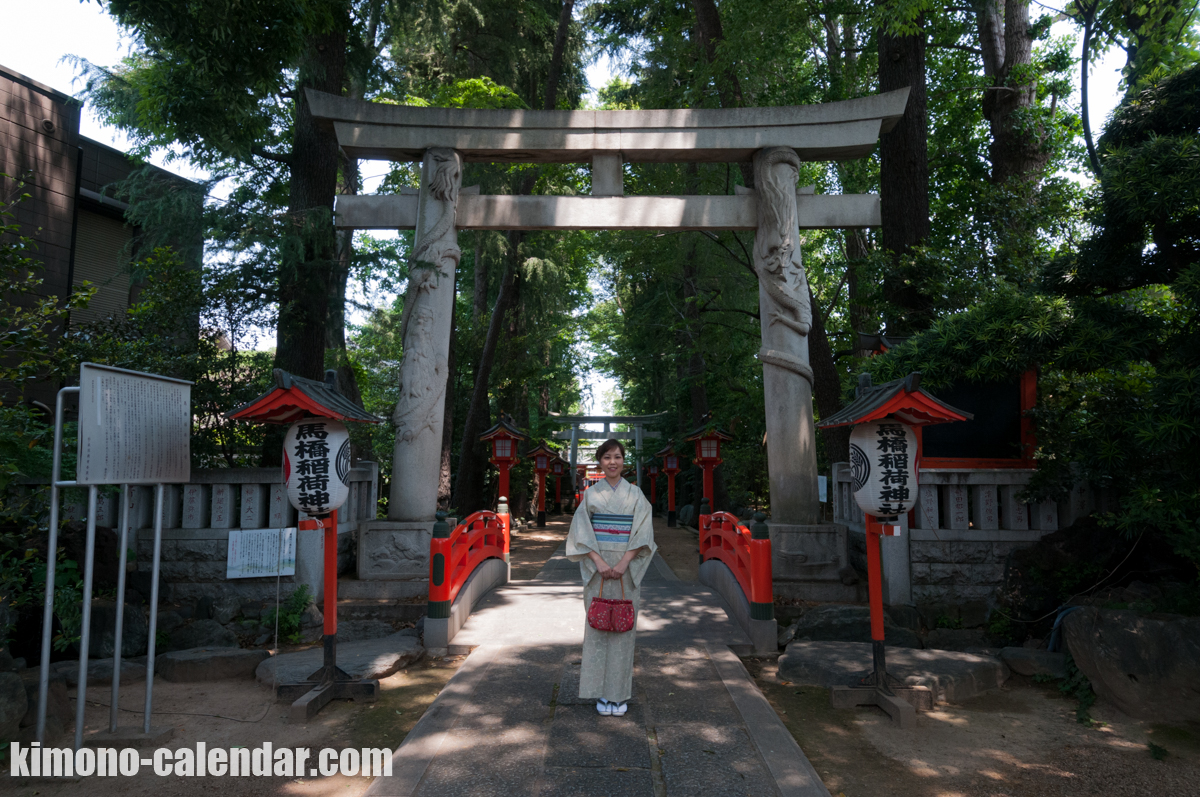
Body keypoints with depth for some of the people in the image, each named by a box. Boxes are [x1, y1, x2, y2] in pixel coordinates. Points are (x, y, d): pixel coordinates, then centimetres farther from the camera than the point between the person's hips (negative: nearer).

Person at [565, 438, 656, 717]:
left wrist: (624, 563, -14)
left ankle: (620, 693, 13)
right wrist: (599, 562, -13)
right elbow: (582, 532, 0)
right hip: (598, 567, 0)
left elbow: (643, 533, -2)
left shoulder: (635, 494, 4)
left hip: (627, 567, 0)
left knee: (623, 627, 2)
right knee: (598, 626, 1)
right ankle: (602, 693, 12)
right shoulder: (591, 494, 5)